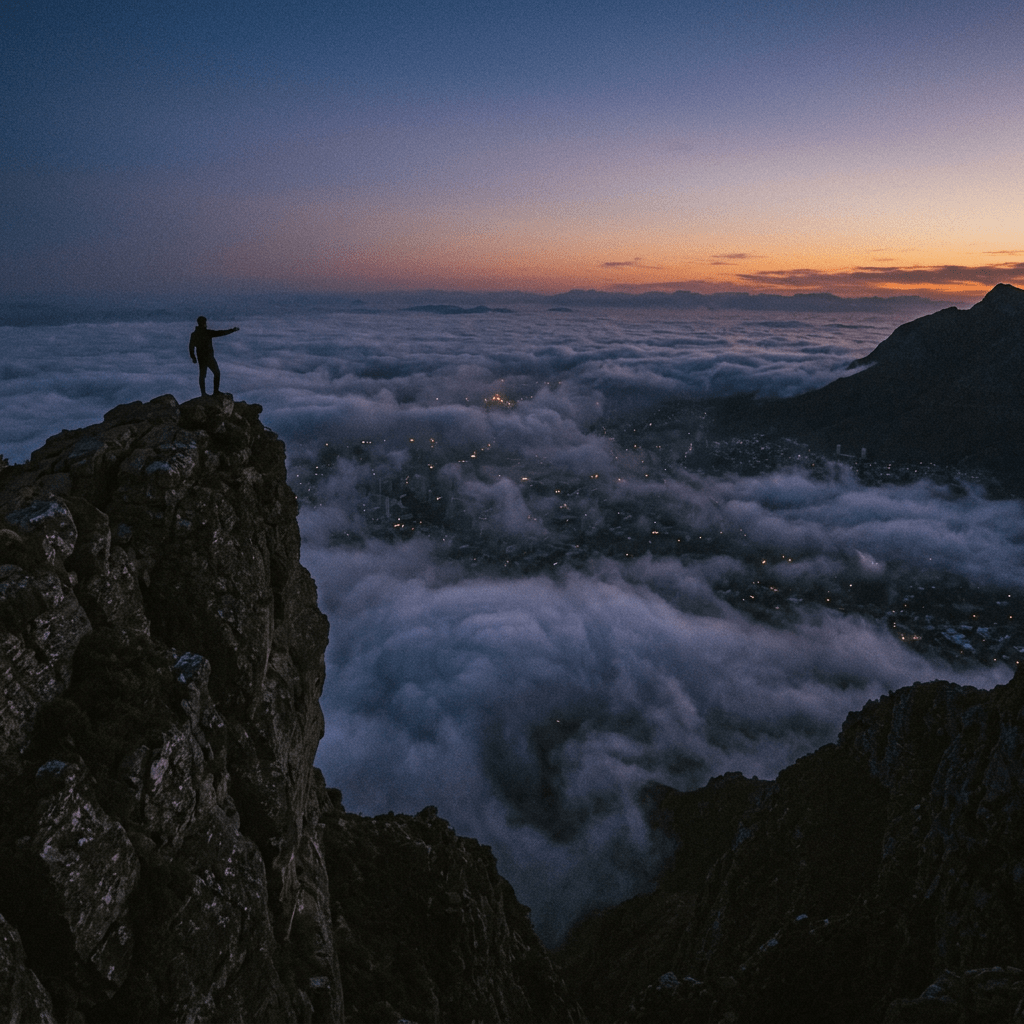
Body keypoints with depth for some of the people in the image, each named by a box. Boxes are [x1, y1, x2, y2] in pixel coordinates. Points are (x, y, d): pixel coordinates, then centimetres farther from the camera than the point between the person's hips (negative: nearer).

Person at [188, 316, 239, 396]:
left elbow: (191, 346, 2)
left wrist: (193, 357, 10)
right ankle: (216, 391, 3)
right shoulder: (207, 332, -12)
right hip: (209, 356, -5)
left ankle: (203, 393, 9)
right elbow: (219, 333, -12)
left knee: (202, 375, 10)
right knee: (217, 373, 8)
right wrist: (232, 330, -5)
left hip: (201, 358, 5)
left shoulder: (194, 334, 4)